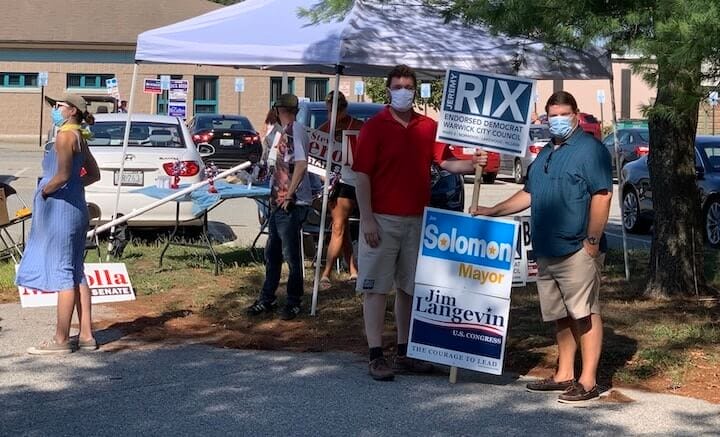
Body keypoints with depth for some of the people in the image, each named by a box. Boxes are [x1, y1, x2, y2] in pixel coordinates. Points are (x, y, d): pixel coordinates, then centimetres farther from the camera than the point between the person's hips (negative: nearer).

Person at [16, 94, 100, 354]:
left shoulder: (66, 136, -13)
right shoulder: (79, 137, 15)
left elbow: (62, 176, -23)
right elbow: (93, 174, 23)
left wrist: (43, 192, -8)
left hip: (59, 208, -10)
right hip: (75, 206, 10)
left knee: (62, 273, -6)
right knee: (75, 273, 12)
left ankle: (61, 340, -2)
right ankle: (86, 336, 15)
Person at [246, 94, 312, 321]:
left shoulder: (295, 130, -14)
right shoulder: (287, 131, 14)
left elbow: (301, 164, -23)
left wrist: (288, 195, -21)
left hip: (291, 204, -9)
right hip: (279, 203, 9)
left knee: (291, 255, 0)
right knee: (272, 253, 14)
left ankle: (293, 303, 10)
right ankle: (267, 300, 23)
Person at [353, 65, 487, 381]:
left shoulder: (428, 127, 10)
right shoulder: (374, 127, -4)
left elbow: (446, 162, 6)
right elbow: (362, 175, -7)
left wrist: (473, 164, -15)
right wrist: (367, 219, -13)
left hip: (416, 220, 5)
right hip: (381, 220, -5)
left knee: (409, 287, 11)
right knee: (375, 288, -2)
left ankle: (404, 354, 21)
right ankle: (376, 357, 1)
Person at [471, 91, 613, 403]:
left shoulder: (590, 149, -7)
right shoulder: (546, 153, 20)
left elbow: (602, 195, -15)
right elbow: (529, 194, 28)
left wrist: (593, 240, -19)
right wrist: (491, 211, 22)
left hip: (577, 250, -9)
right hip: (546, 250, 9)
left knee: (585, 314, -6)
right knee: (560, 316, 14)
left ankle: (588, 381, -4)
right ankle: (564, 375, 22)